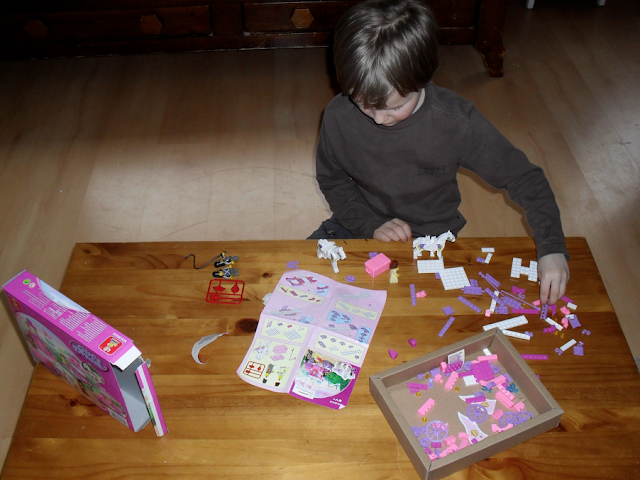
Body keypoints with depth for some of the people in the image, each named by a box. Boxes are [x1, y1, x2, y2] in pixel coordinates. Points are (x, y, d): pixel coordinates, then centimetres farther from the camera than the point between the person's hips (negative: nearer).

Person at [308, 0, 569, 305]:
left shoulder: (457, 122, -23)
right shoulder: (338, 116, -17)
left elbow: (524, 178, -13)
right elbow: (332, 180, 1)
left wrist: (551, 246, -24)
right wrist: (371, 225, -15)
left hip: (430, 238, -2)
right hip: (359, 227, 3)